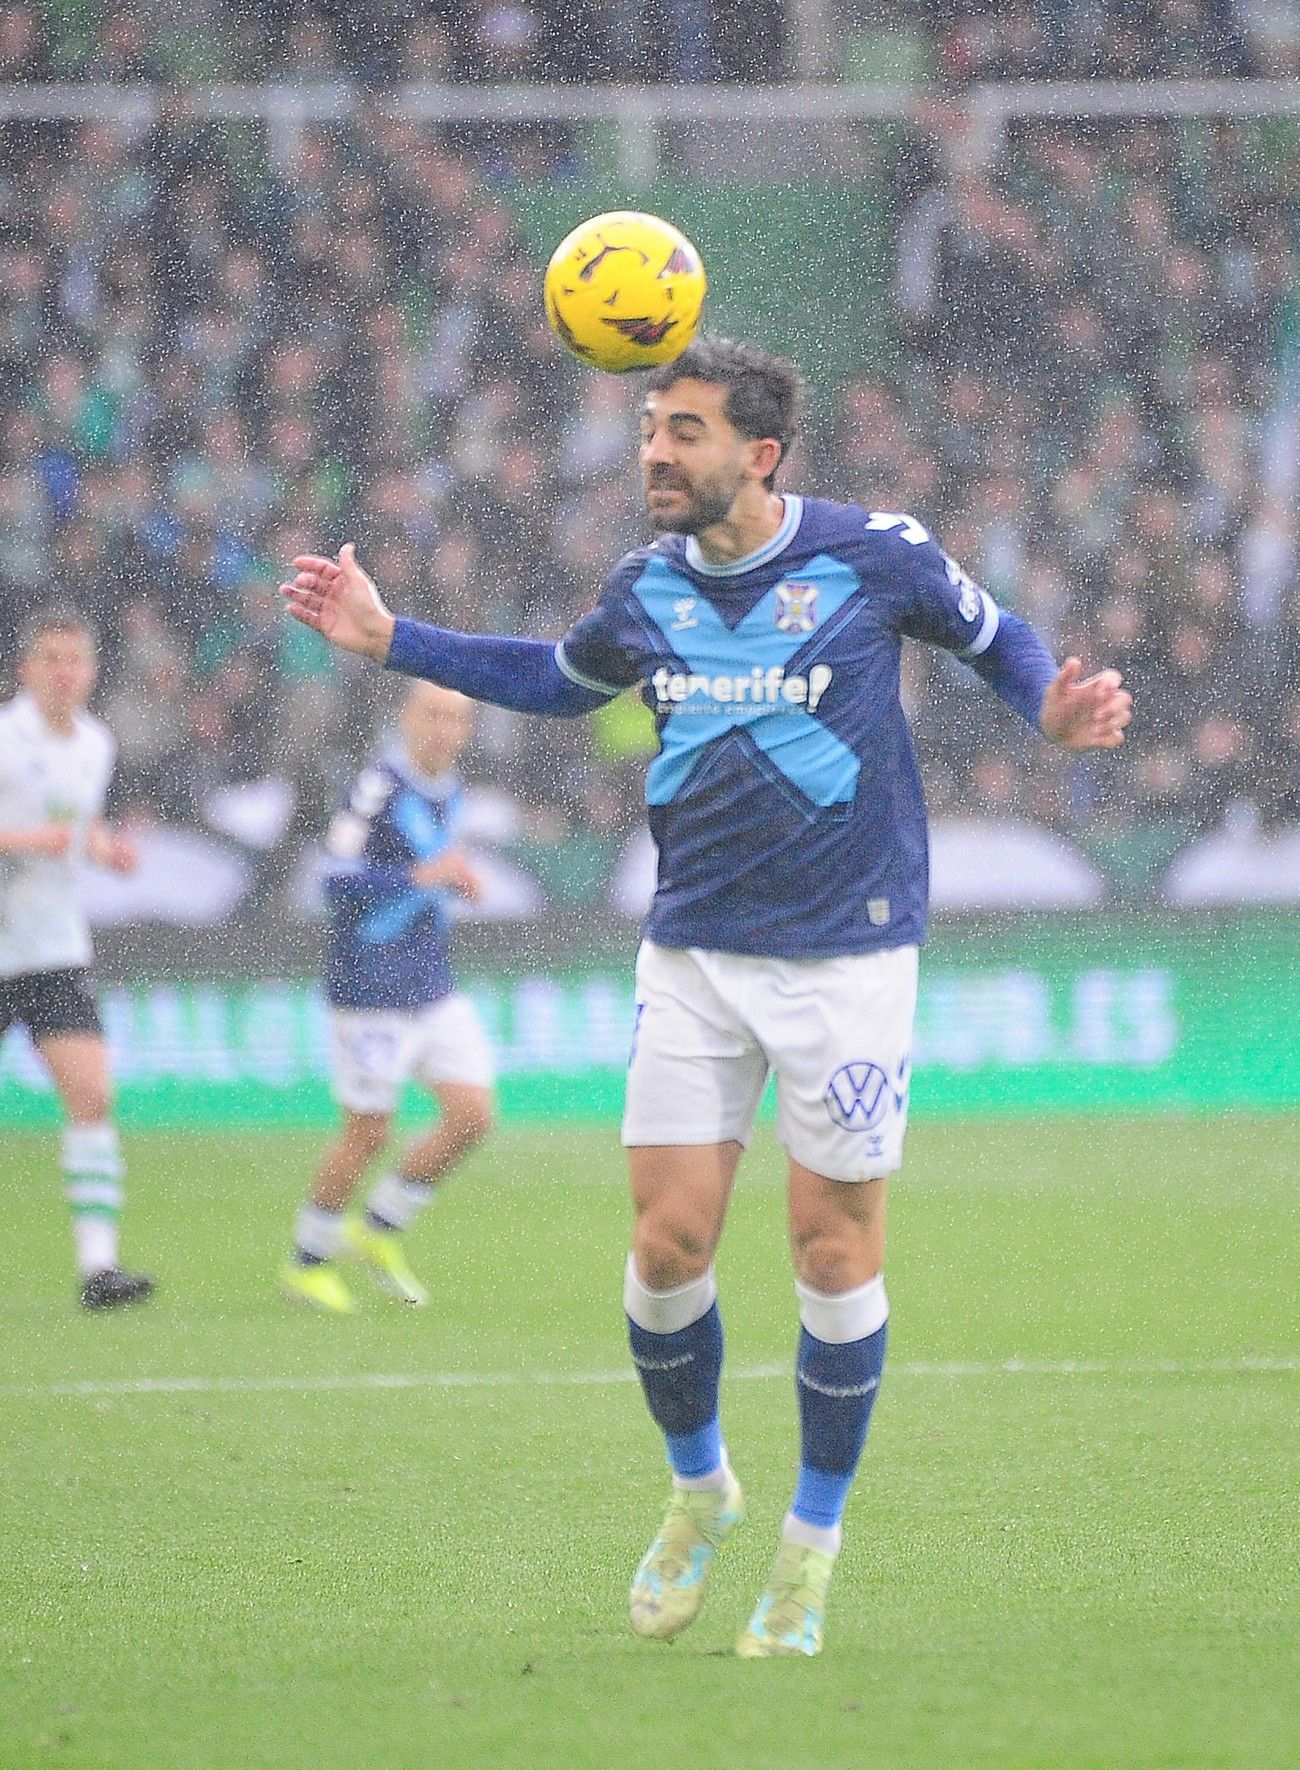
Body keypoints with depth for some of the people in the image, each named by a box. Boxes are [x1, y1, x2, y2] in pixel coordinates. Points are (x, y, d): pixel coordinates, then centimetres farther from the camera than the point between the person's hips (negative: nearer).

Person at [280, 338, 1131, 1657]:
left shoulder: (874, 556, -9)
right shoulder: (646, 586, 3)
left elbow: (993, 638, 7)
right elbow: (563, 679, 24)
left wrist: (1054, 710, -14)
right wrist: (390, 642, 16)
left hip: (847, 955, -3)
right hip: (691, 955, 3)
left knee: (834, 1252, 0)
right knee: (667, 1242, -2)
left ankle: (813, 1538, 16)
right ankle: (698, 1488, 24)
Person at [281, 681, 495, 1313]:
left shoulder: (449, 793, 11)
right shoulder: (379, 787, -15)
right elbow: (338, 882, -21)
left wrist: (456, 877, 8)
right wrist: (423, 875, -26)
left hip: (434, 988, 8)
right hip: (371, 992, -8)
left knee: (472, 1116, -1)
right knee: (368, 1131, -2)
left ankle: (377, 1228, 16)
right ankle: (308, 1259, 16)